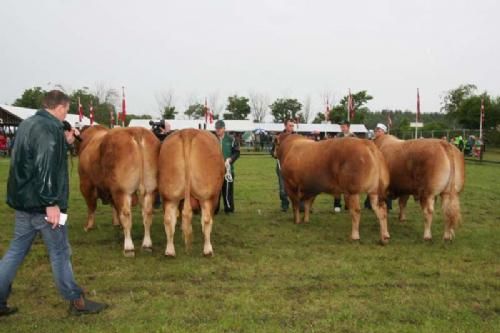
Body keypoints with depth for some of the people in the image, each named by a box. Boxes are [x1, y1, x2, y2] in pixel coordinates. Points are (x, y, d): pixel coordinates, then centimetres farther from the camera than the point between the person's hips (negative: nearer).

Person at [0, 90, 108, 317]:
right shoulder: (50, 127, -17)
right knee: (60, 252, 2)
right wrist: (51, 203, -25)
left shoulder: (28, 124, 14)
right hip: (41, 203, -9)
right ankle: (76, 301, 14)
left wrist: (65, 142, 18)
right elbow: (46, 166, -25)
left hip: (23, 200, 9)